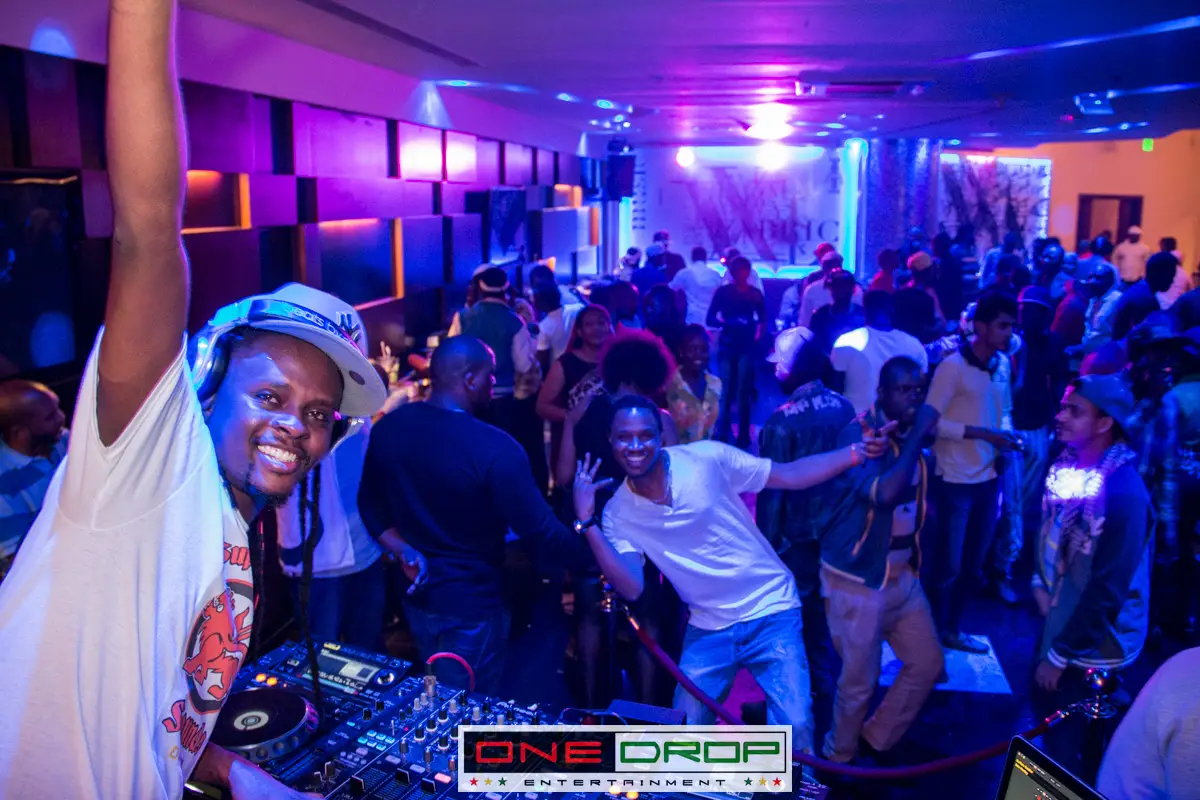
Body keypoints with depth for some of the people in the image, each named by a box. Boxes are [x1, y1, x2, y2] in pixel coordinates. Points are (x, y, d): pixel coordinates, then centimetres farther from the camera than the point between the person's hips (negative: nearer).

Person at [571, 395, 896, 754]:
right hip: (707, 627, 3)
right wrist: (586, 522, -24)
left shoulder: (706, 458, -14)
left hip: (770, 611, -2)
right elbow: (631, 588, -18)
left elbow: (790, 475, -7)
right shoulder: (619, 513, -7)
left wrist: (857, 452, -19)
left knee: (795, 726, -14)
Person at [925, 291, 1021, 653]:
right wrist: (983, 433, -22)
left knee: (973, 563, 19)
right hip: (956, 479, -7)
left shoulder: (1004, 364, 3)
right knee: (947, 564, 5)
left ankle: (952, 629, 37)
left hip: (989, 476, 7)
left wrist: (1007, 433, -6)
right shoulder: (953, 367, -17)